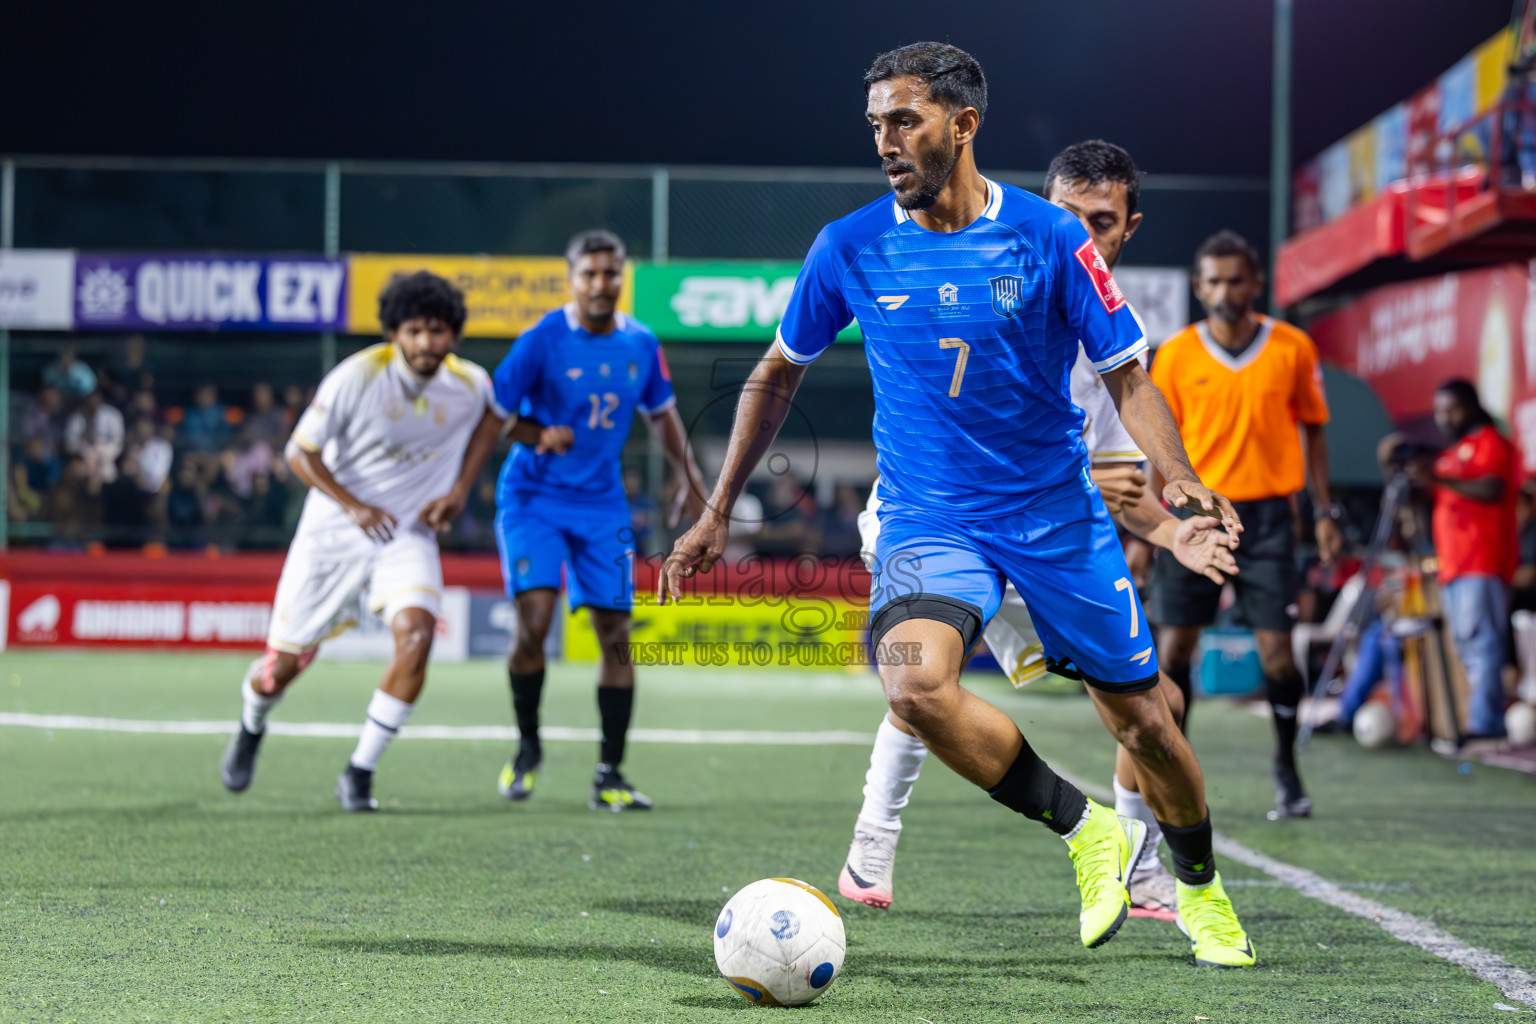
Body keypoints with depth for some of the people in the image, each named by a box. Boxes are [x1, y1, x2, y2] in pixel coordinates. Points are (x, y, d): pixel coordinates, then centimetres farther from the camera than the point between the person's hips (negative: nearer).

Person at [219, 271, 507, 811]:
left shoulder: (470, 384, -8)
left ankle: (360, 771, -13)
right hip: (332, 534, -1)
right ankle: (251, 727, 43)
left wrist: (459, 490, 5)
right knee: (283, 665, 4)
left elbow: (492, 417, 17)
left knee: (416, 633, -27)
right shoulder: (356, 377, -18)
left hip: (409, 534, 2)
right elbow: (300, 451, -10)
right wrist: (355, 507, -20)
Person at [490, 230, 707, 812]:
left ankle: (609, 776, 8)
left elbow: (661, 413, 19)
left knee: (616, 634, -1)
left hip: (602, 503, 4)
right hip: (533, 497, -4)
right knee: (534, 621, -17)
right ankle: (527, 748, 7)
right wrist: (539, 435, -26)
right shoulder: (543, 340, -12)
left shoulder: (640, 343, 2)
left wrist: (691, 477, 15)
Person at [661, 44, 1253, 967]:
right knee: (916, 687, -29)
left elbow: (1128, 378, -3)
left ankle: (1202, 890, 36)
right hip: (929, 519, 0)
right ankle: (1087, 832, -7)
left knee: (1140, 716, 6)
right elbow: (778, 376, 11)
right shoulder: (850, 249, -3)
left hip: (1059, 511, 0)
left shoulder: (1049, 236, -8)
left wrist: (1177, 473, -22)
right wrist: (719, 513, 10)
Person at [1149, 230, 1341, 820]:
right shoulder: (1176, 355, 1)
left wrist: (1325, 513, 7)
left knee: (1276, 649, -4)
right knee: (1173, 646, -2)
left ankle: (1287, 771, 14)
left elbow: (1314, 431, 11)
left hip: (1266, 515, 0)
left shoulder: (1292, 348, 2)